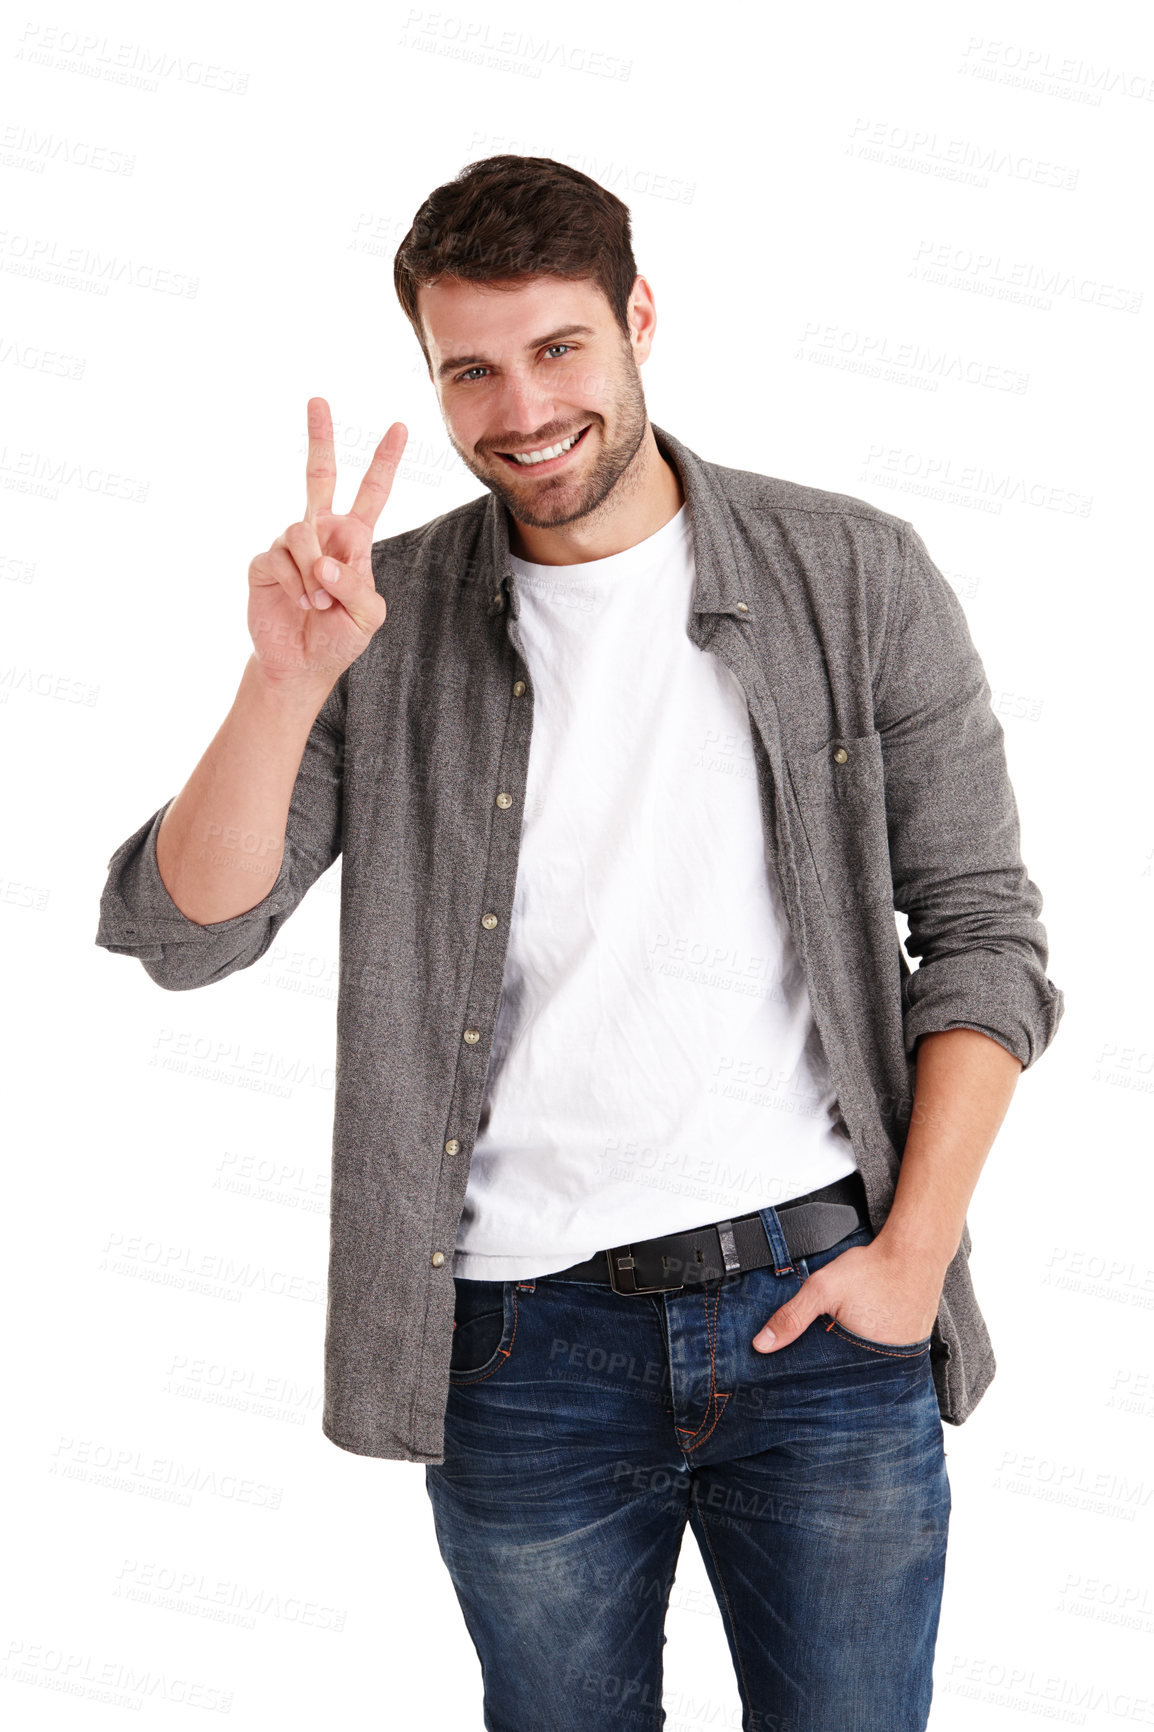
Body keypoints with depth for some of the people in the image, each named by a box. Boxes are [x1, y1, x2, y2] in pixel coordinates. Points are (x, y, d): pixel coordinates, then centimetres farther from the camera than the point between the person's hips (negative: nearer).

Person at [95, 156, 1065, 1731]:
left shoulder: (856, 579, -1)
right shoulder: (387, 621, 1)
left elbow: (985, 933, 1)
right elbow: (183, 934, -5)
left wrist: (915, 1254, -6)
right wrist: (288, 678, -20)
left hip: (818, 1307, 0)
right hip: (520, 1341, 1)